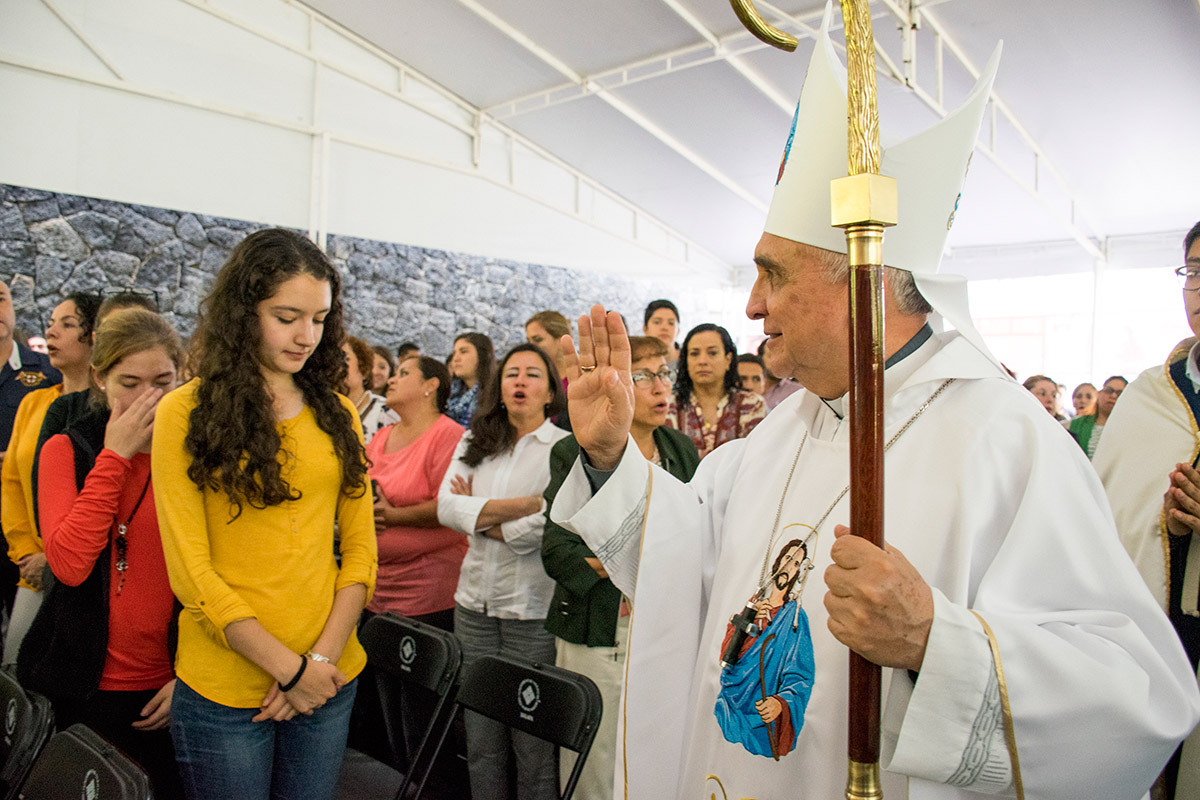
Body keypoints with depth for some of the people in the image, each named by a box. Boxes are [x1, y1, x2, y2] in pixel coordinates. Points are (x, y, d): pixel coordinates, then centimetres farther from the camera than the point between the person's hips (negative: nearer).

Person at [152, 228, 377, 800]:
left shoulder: (336, 413, 5)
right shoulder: (185, 412, -6)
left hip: (331, 680, 3)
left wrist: (323, 656, -8)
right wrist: (289, 667, -13)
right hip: (223, 692, -3)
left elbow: (360, 546, 3)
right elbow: (189, 567, -10)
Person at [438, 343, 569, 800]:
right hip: (475, 605, 5)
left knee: (533, 747, 6)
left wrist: (478, 516, -4)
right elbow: (446, 506, -3)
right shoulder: (473, 444, 11)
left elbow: (550, 526, -16)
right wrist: (523, 505, -13)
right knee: (480, 741, 14)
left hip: (534, 611, -4)